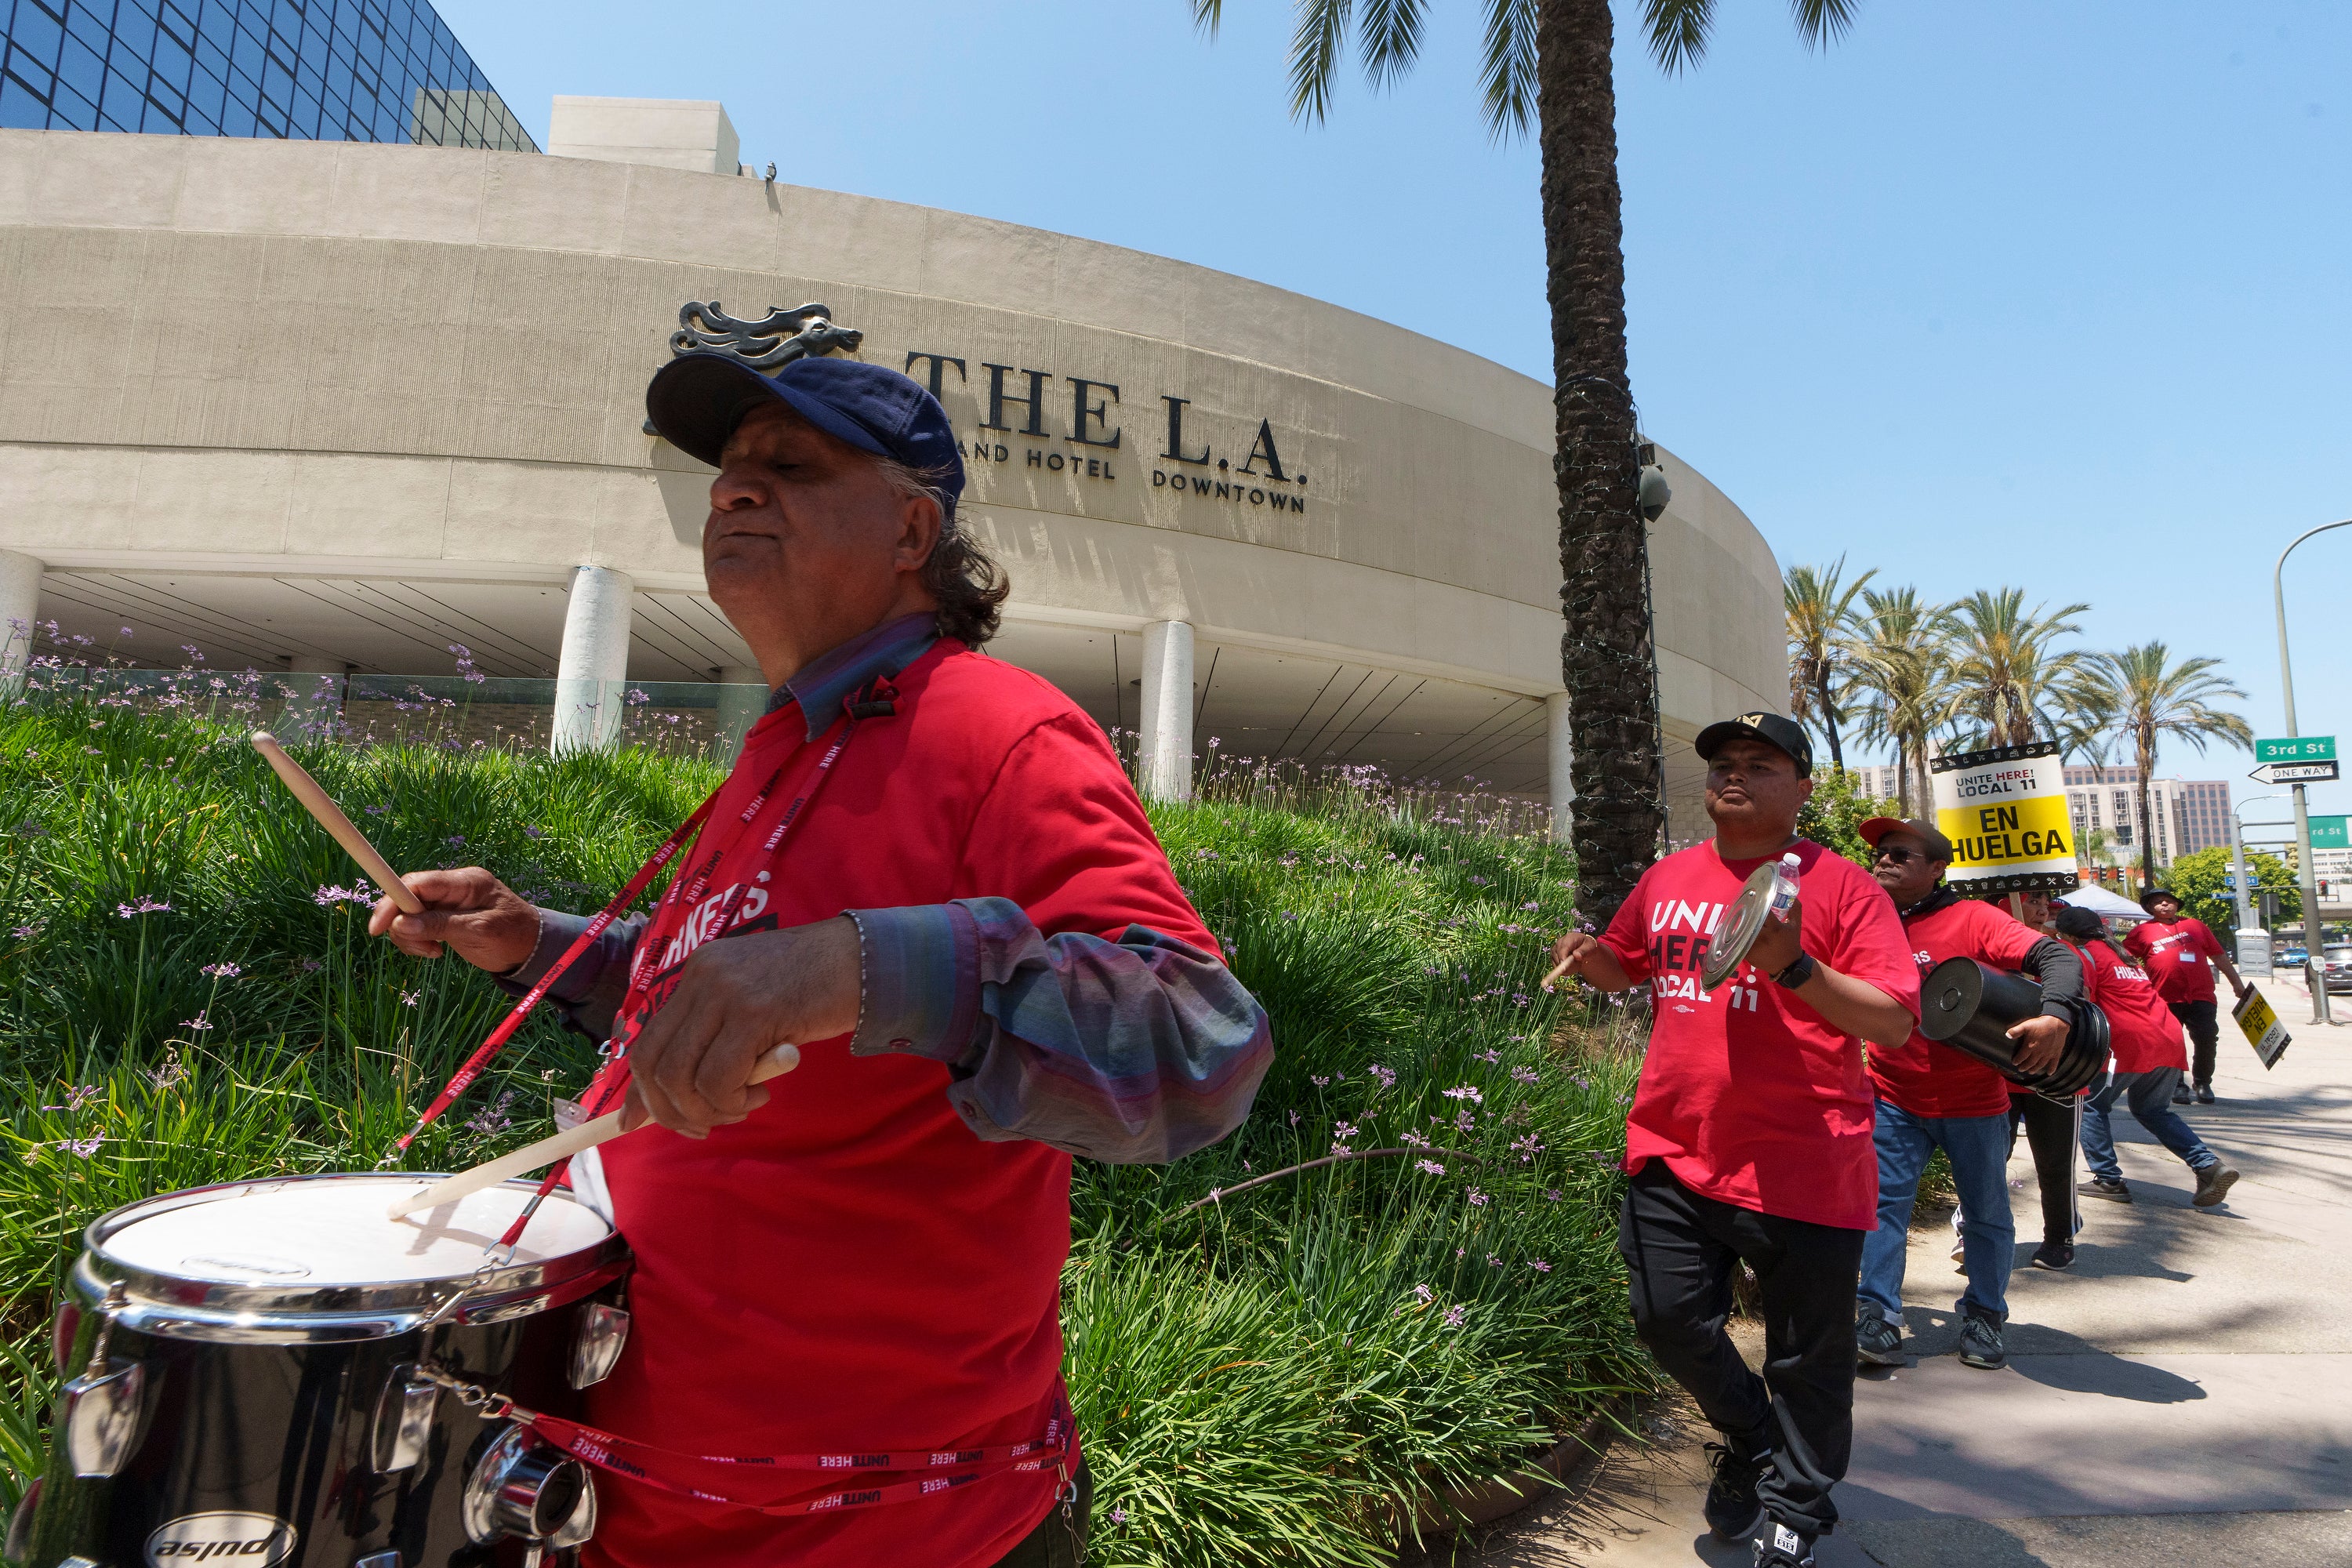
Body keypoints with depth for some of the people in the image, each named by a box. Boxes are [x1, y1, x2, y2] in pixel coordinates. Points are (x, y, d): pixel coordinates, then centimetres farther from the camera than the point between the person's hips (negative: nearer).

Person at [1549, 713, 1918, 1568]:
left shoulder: (1839, 885, -6)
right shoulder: (1667, 879, 8)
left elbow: (1895, 1021, -11)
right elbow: (1626, 966, 23)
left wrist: (1796, 967, -25)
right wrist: (1589, 957, 1)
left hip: (1802, 1167, -4)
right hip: (1674, 1151, 4)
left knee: (1806, 1355, 10)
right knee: (1669, 1319, 12)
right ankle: (1749, 1438, 42)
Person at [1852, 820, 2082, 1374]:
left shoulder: (1971, 919, -11)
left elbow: (2058, 958, -20)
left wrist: (2055, 1016, -36)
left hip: (1974, 1100, -1)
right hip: (1895, 1100, 2)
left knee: (1986, 1212, 13)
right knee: (1884, 1202, -4)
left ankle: (1983, 1317, 31)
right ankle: (1878, 1318, 1)